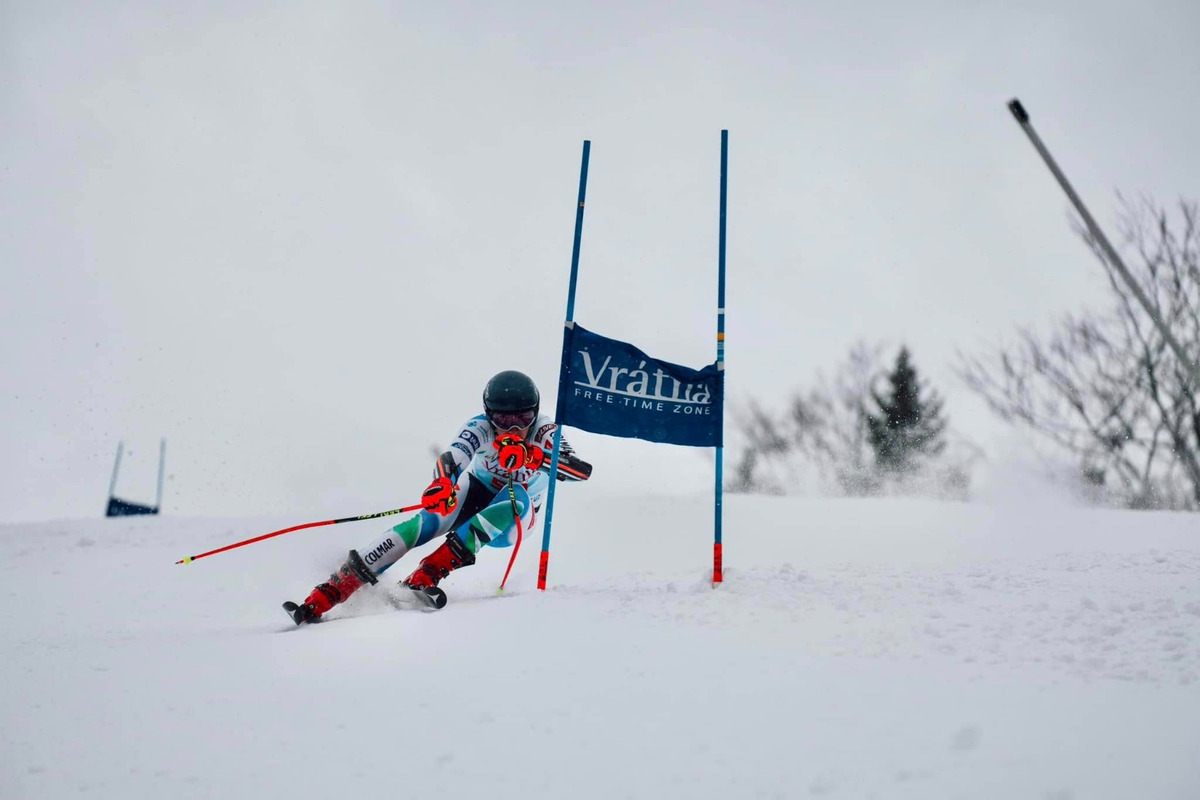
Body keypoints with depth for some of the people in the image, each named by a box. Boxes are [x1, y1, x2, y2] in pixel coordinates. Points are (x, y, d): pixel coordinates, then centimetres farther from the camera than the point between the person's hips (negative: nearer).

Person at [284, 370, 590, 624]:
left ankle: (430, 570, -40)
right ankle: (327, 594, -34)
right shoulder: (481, 427, -21)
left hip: (510, 523, 0)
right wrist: (441, 483, -63)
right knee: (426, 522, -29)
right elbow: (453, 457, -40)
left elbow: (582, 470, -38)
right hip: (469, 499, 0)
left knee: (517, 498, -34)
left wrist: (530, 457, -53)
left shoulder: (545, 432, -21)